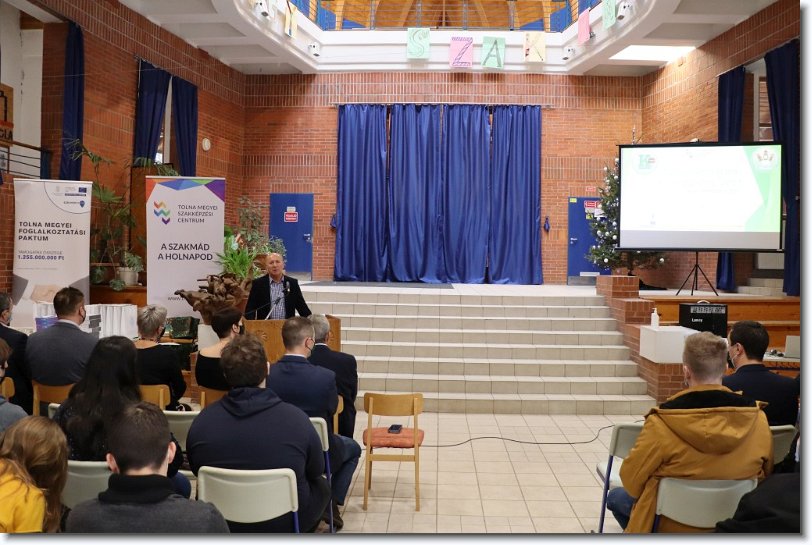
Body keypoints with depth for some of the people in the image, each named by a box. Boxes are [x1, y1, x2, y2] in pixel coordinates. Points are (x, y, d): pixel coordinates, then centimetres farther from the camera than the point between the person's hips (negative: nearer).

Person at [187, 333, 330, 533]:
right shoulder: (296, 418, -23)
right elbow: (316, 471, -6)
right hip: (285, 523, -2)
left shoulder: (202, 421, -16)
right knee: (321, 485, 26)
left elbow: (197, 471, 2)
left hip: (222, 523, 3)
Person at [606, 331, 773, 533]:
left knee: (615, 497, 25)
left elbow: (631, 479, -16)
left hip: (672, 525, -4)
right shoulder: (757, 419, -19)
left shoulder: (662, 423, -30)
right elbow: (764, 475, 0)